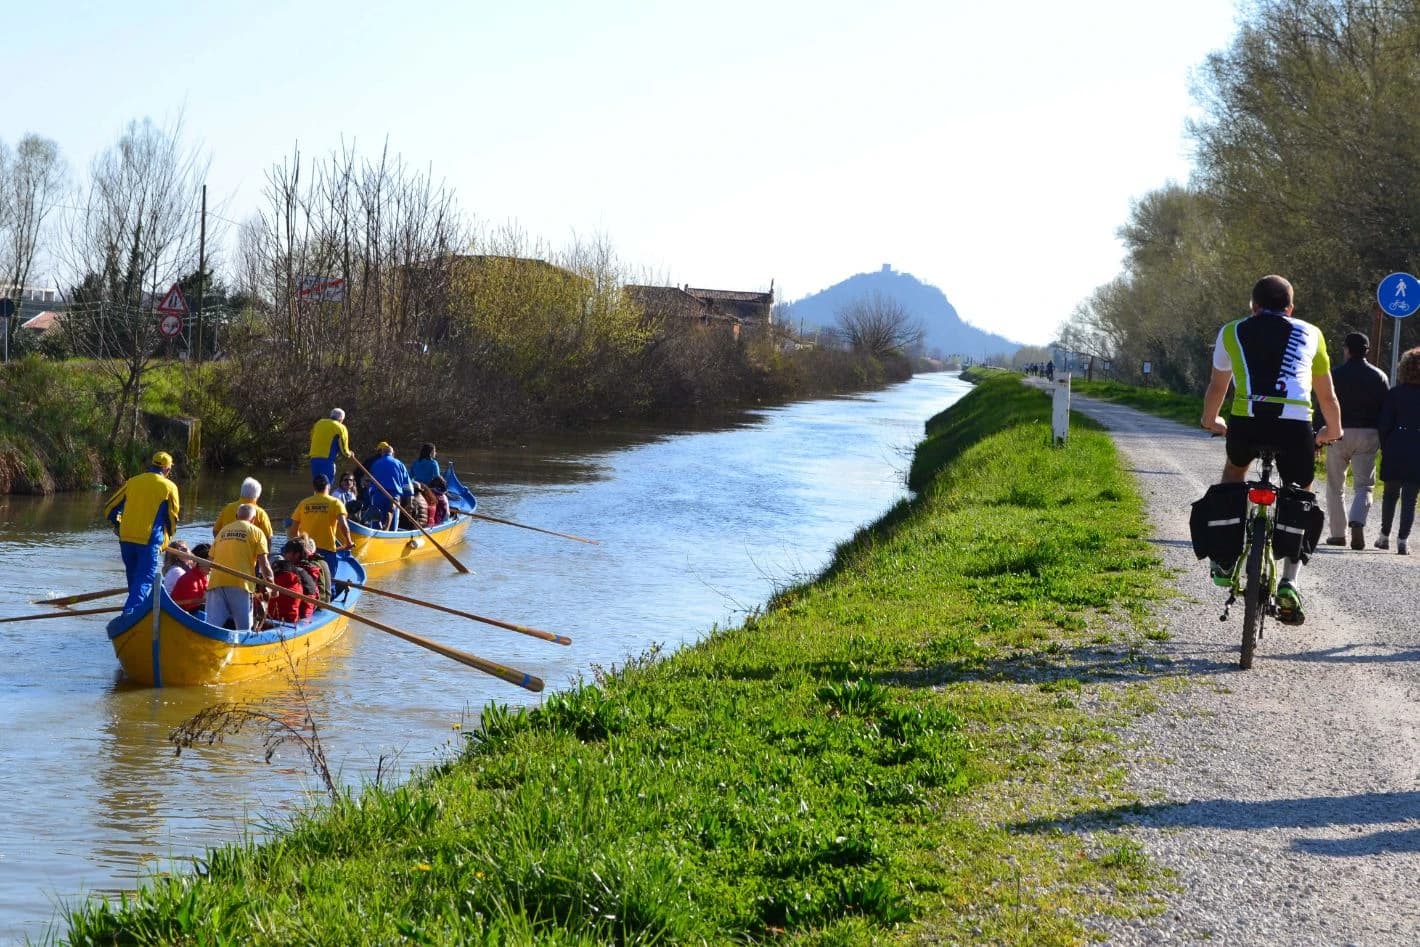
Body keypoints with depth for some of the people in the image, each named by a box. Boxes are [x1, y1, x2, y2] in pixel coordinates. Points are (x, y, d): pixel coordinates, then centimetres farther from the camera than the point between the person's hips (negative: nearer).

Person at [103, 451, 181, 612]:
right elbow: (172, 519, 6)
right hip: (149, 541, -4)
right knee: (145, 580, -7)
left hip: (126, 539, 5)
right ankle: (130, 612, -26)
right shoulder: (169, 487, 2)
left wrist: (118, 526, 31)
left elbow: (110, 508, 15)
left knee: (134, 579, 18)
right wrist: (165, 541, 20)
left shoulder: (132, 482, 11)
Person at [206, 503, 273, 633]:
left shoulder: (222, 531, 22)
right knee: (244, 627, 2)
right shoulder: (256, 532, 9)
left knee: (213, 624, -1)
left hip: (216, 581, 4)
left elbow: (212, 559, 22)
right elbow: (263, 563, 1)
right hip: (240, 583, -4)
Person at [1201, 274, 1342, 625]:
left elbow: (1216, 388, 36)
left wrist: (1211, 420, 56)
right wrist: (1333, 430, 53)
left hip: (1246, 422, 1)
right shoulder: (1309, 334, 22)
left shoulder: (1231, 332, 22)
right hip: (1295, 425, -1)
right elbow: (1327, 395, 34)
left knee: (1235, 469, 34)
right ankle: (1289, 582, 1)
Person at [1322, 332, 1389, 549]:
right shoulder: (1379, 377, 5)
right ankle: (1357, 522, -23)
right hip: (1368, 435, 1)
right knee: (1364, 485, 4)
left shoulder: (1336, 374, -2)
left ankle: (1338, 533, 11)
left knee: (1335, 485, 11)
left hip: (1340, 433, -1)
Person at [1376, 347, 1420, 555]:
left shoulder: (1395, 394, -3)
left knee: (1390, 493, 16)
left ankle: (1384, 536, 20)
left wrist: (1384, 448, 9)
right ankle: (1403, 540, -3)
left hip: (1395, 450, 1)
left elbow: (1384, 424, -3)